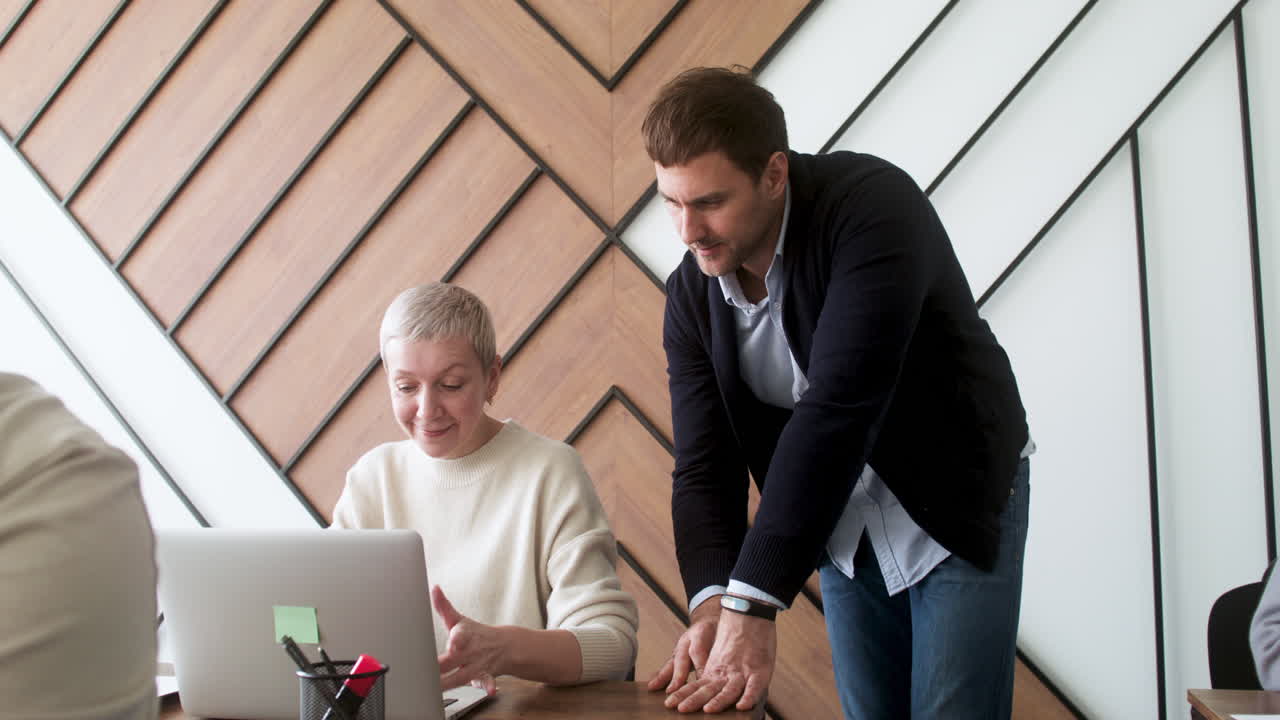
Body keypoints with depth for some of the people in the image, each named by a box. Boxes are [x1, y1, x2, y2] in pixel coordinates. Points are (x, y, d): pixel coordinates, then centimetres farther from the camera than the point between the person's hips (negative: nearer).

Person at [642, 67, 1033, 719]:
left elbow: (839, 409, -37)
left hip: (958, 503, -4)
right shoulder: (691, 294, -9)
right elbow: (703, 466, -10)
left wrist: (754, 604, -40)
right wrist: (712, 604, -29)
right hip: (842, 528, 5)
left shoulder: (873, 207, -28)